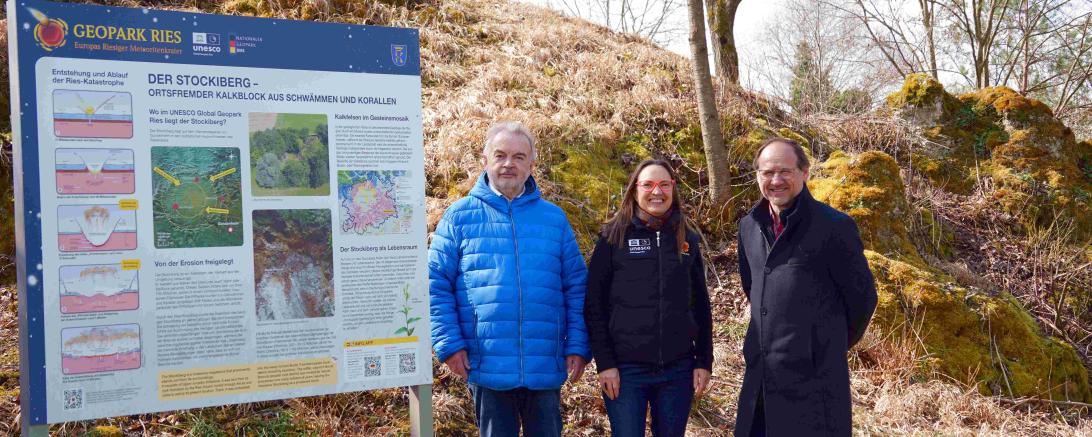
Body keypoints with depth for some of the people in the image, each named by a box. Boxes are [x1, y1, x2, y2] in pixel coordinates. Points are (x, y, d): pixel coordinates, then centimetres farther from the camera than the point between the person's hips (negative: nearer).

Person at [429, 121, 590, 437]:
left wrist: (578, 346, 0)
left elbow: (576, 287, 7)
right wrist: (449, 344, -8)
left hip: (546, 369, 2)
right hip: (486, 367, -2)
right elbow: (436, 285, 0)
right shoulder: (460, 216, 2)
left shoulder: (554, 217, 8)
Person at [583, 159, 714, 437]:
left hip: (678, 369, 3)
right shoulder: (614, 236, 0)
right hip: (625, 368, -3)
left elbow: (701, 307, 11)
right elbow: (594, 304, -3)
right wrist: (604, 362, -9)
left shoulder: (687, 239, 10)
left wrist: (704, 361, 5)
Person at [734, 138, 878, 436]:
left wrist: (835, 343, 10)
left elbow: (862, 296, -3)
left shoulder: (834, 226, -11)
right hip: (761, 376, 6)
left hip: (814, 376, -6)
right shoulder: (749, 226, 9)